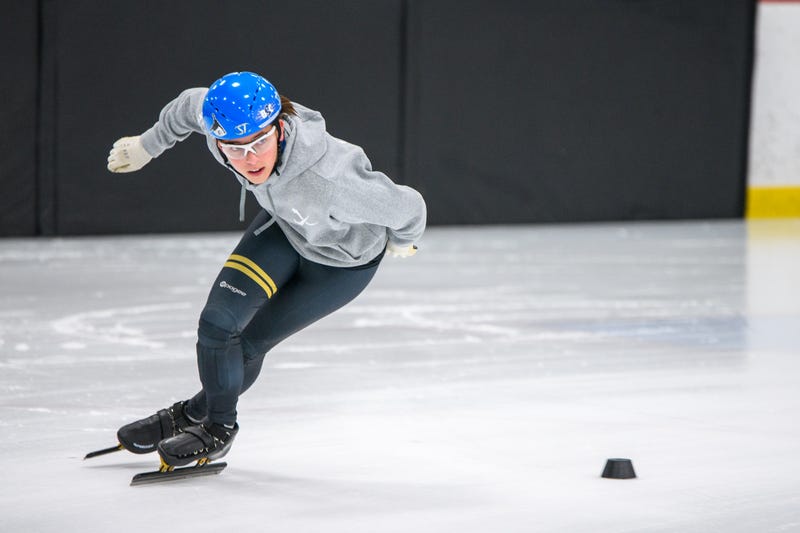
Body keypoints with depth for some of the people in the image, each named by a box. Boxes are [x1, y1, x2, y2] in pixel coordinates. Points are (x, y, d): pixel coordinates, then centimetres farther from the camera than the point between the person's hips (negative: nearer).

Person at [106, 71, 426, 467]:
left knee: (252, 342, -1)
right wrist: (147, 145, 12)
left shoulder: (329, 181, -45)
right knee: (217, 322, -4)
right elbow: (190, 104, -5)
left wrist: (401, 242, -5)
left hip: (343, 259, -5)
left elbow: (407, 208, -29)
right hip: (286, 227, 5)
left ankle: (217, 428, 28)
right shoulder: (222, 118, -30)